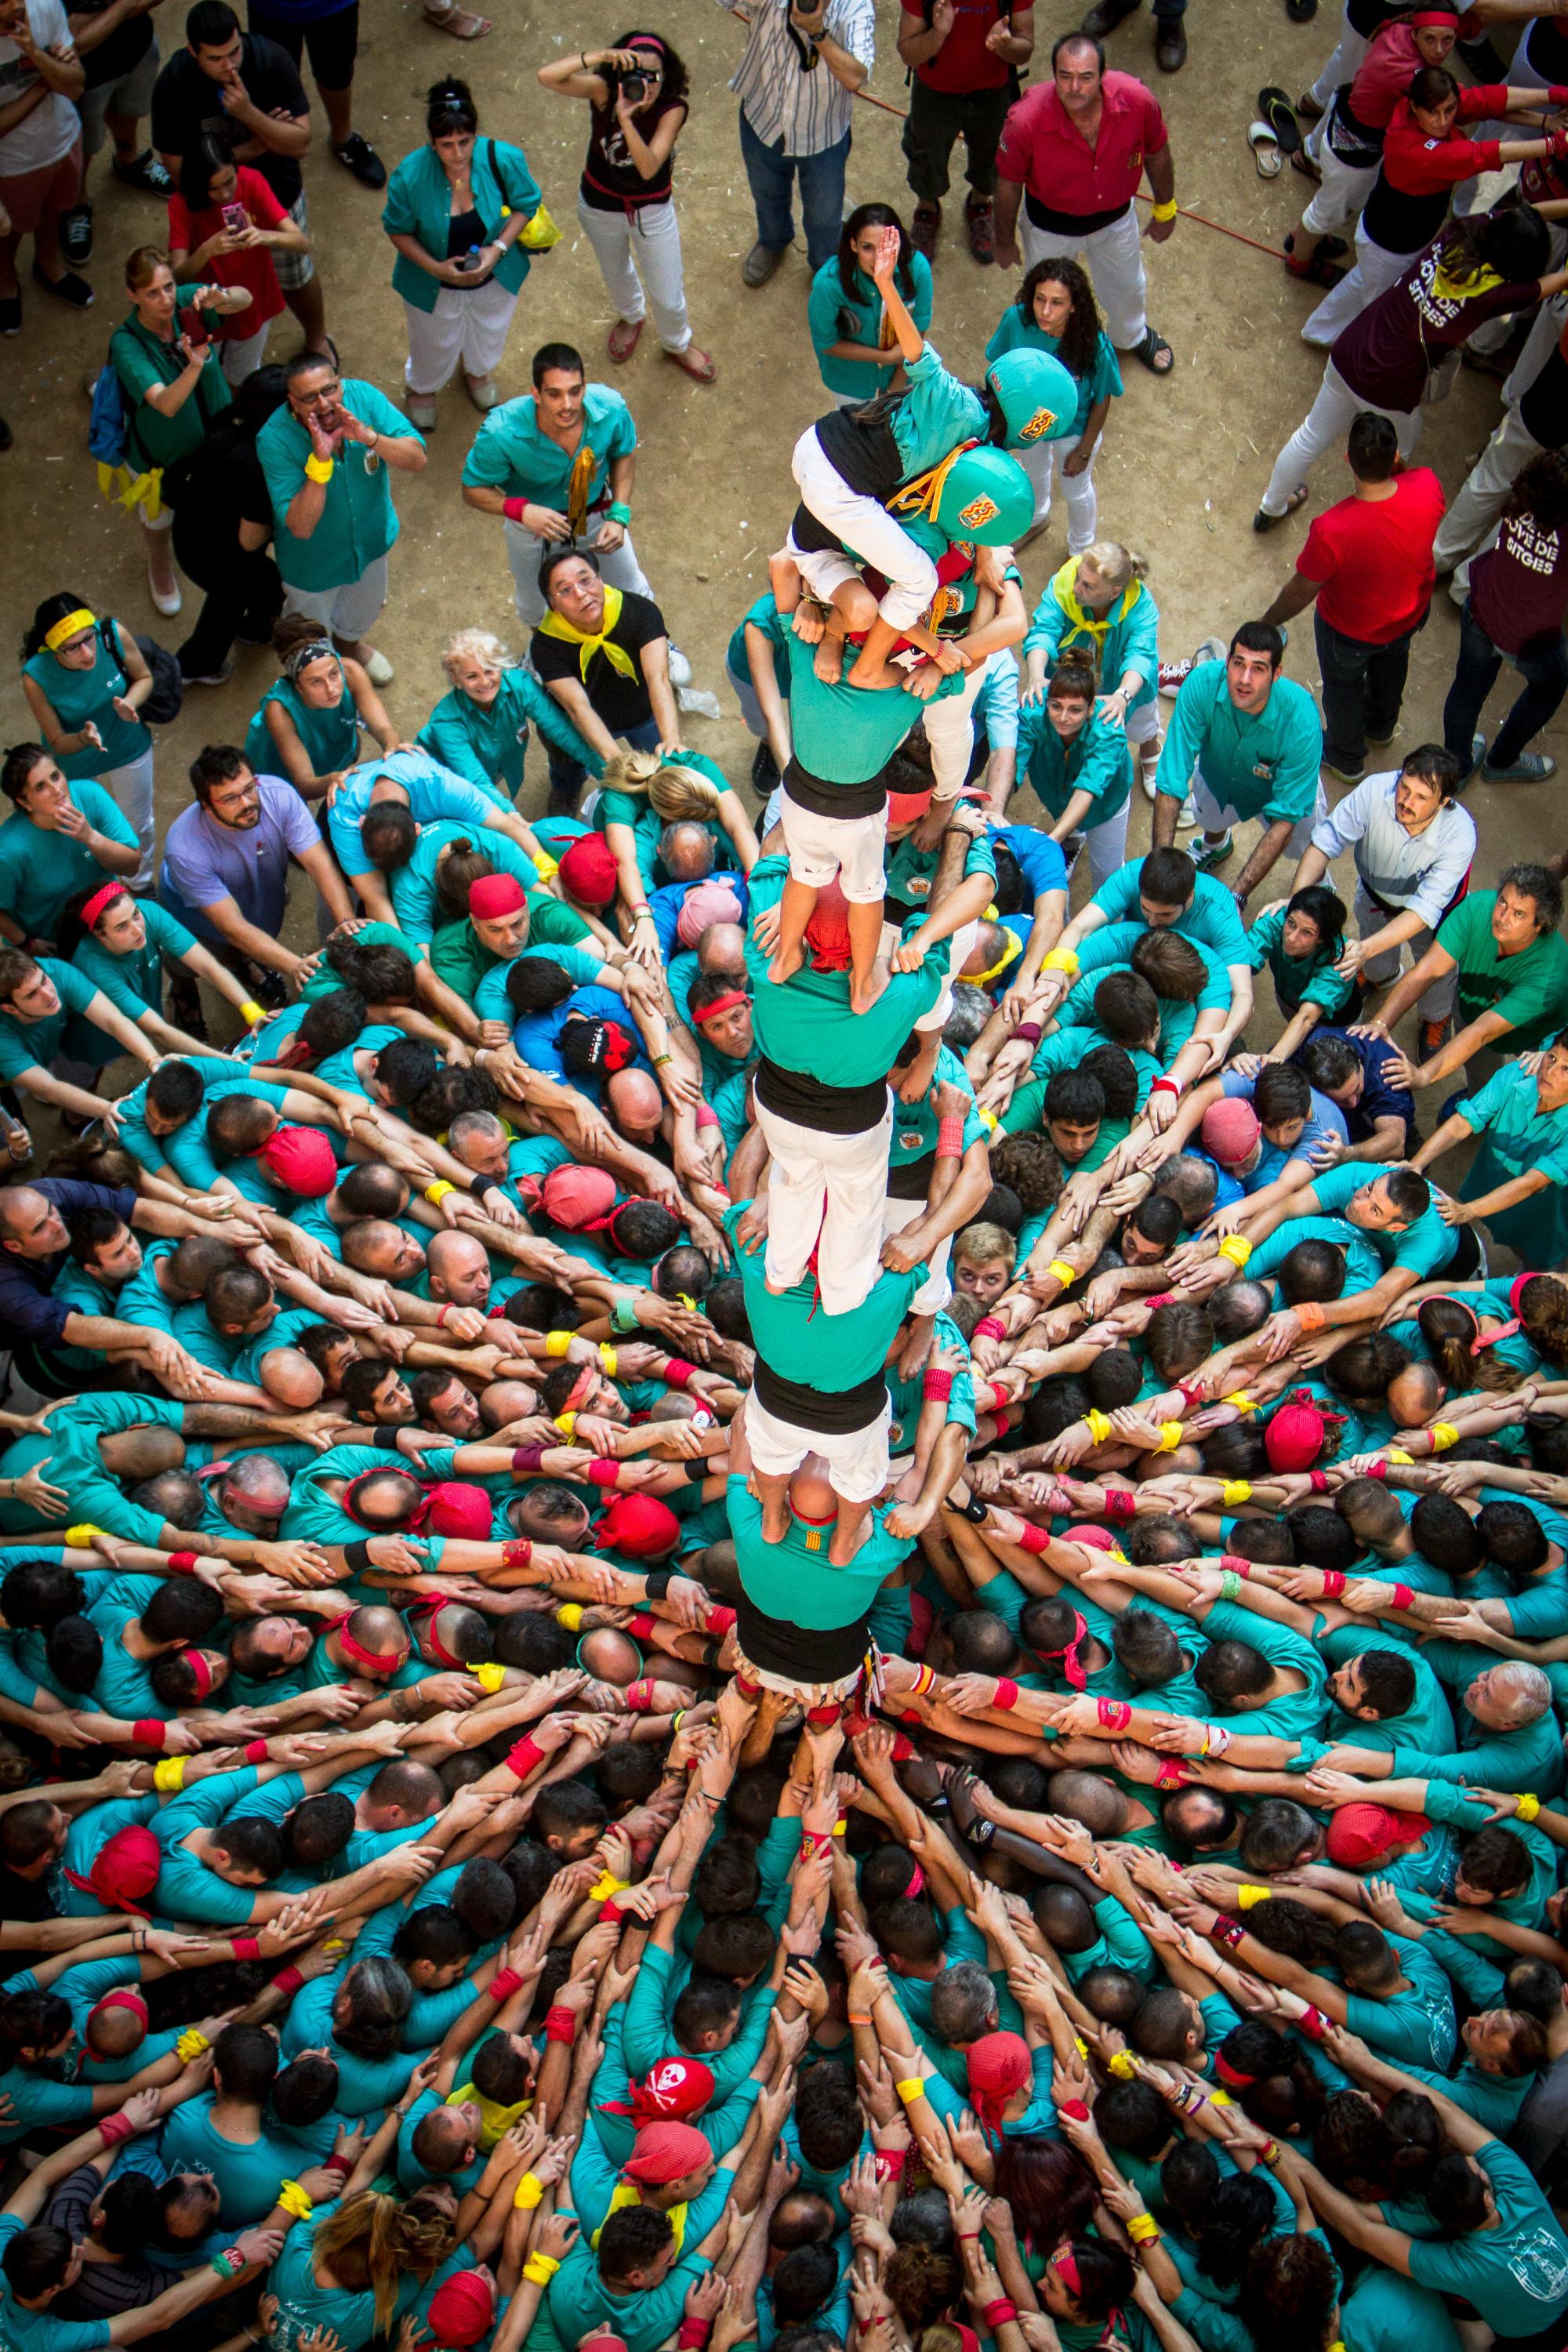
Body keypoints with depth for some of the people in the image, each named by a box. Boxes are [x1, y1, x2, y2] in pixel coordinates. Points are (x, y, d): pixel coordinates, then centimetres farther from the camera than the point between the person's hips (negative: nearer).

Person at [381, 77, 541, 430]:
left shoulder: (504, 159, -29)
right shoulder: (410, 176, -31)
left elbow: (525, 205, -11)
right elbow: (398, 230, -16)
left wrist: (498, 248, -26)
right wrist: (436, 268, -29)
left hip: (496, 279, 2)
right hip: (434, 287, -2)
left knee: (489, 335, 32)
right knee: (434, 347, 26)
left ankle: (479, 372, 70)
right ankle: (422, 388, 62)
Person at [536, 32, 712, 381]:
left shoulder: (673, 108, -28)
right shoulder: (604, 91, -26)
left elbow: (649, 168, -40)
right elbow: (546, 76, -40)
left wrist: (625, 119, -52)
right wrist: (600, 55, -47)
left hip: (653, 210, -1)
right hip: (600, 205, 2)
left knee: (668, 295, 12)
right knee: (615, 273, 30)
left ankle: (677, 344, 47)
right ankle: (631, 316, 65)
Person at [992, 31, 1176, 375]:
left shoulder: (1137, 100, -30)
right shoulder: (1026, 121, -37)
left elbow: (1157, 152, -9)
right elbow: (1009, 184, -18)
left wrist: (1165, 208, 6)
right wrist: (1005, 241, -3)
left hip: (1116, 217, 3)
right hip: (1051, 224, -3)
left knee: (1127, 286, 29)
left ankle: (1132, 335, 65)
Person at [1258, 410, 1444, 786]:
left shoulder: (1332, 530, -44)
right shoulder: (1427, 487, -31)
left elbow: (1301, 592, -26)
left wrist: (1270, 621, -8)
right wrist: (1393, 462, -15)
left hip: (1349, 631, -4)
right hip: (1411, 613, 4)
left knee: (1343, 685, 29)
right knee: (1391, 663, 37)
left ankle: (1346, 758, 57)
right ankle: (1381, 729, 68)